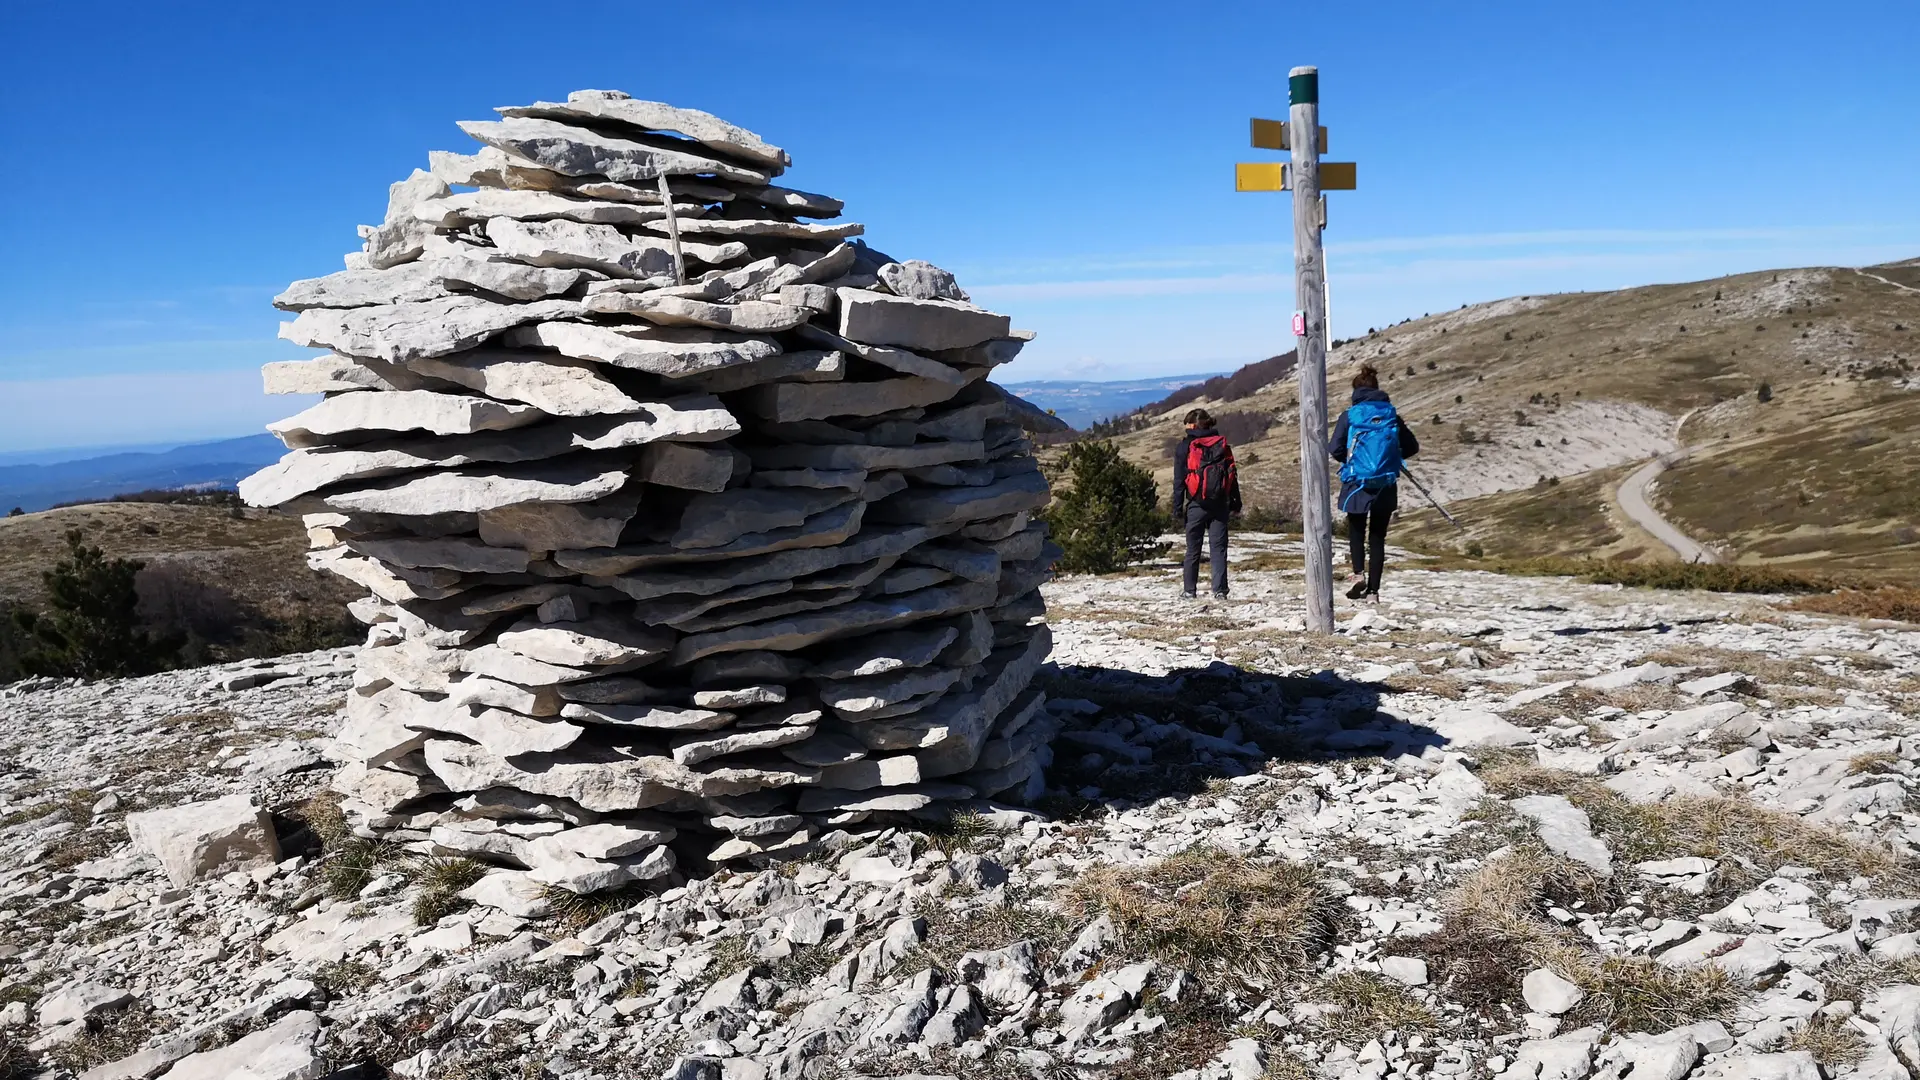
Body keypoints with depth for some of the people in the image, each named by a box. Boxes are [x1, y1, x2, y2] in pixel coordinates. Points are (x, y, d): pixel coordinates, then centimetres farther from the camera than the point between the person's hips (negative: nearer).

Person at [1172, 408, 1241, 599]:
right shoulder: (1222, 444, 8)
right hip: (1220, 505, 2)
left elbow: (1179, 481, -3)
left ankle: (1190, 589, 15)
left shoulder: (1185, 446, -2)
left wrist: (1177, 509, -1)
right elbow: (1233, 475, 8)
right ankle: (1220, 590, -5)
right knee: (1219, 548, 2)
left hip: (1197, 505, -2)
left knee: (1193, 548, 8)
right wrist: (1235, 503, 12)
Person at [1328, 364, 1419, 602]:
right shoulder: (1391, 415, 1)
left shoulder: (1349, 415, -6)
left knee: (1356, 532, 18)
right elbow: (1412, 447, 3)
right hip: (1386, 486, 2)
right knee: (1377, 537, 12)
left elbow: (1335, 449, -10)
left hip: (1356, 484, -2)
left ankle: (1359, 573, -5)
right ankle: (1373, 590, 11)